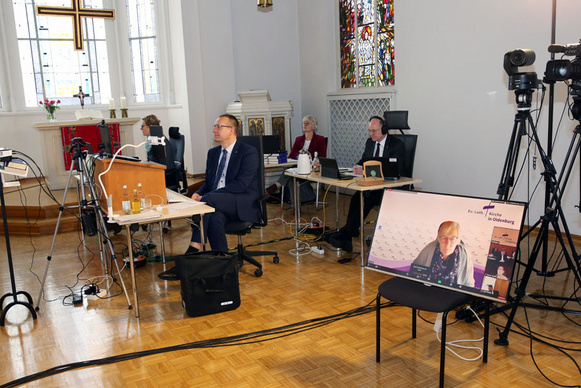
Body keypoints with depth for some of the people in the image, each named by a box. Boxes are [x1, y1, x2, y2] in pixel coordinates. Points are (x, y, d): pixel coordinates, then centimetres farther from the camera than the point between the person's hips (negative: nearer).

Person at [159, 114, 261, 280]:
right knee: (215, 218, -34)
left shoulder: (248, 152, -5)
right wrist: (198, 193, -4)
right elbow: (208, 182, 22)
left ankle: (192, 253, -34)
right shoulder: (213, 153, 19)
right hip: (217, 204, 5)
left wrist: (205, 196, -21)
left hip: (243, 205, -5)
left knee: (209, 199, -34)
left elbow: (241, 184, -16)